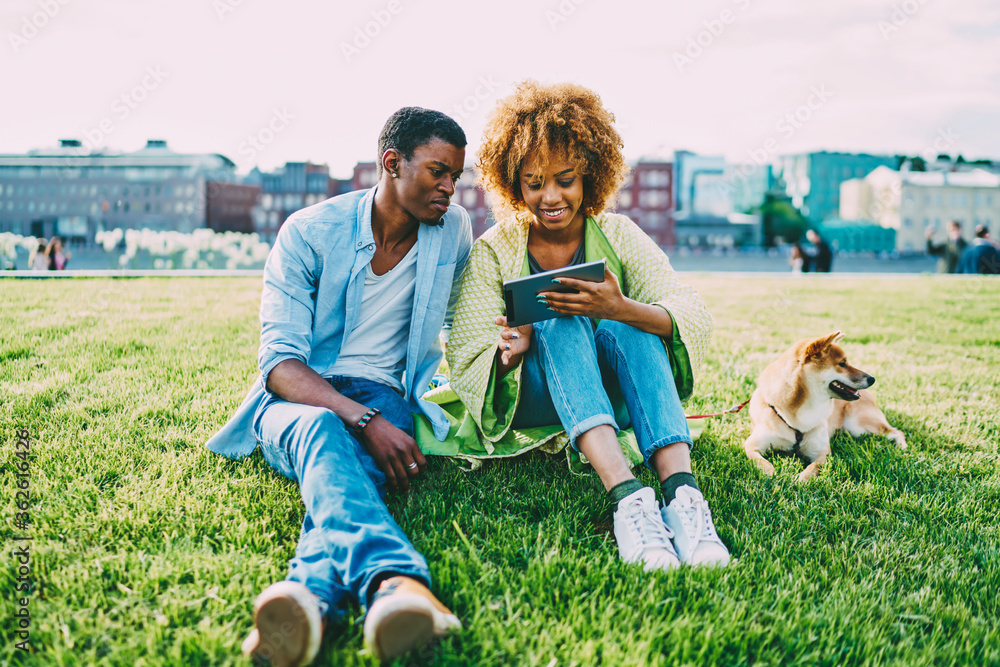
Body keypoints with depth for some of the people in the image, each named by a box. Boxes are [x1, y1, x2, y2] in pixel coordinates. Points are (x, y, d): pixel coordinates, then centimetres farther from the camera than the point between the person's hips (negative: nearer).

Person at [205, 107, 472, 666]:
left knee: (353, 466, -36)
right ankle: (394, 578, -68)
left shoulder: (454, 230, 5)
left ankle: (312, 592, -66)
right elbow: (279, 362, -14)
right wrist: (364, 421, -30)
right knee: (320, 430, -40)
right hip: (296, 400, -2)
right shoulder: (309, 232, -7)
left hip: (384, 399, 2)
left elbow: (458, 324, 23)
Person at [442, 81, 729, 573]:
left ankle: (681, 490, -44)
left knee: (625, 327, -29)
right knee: (559, 326, -31)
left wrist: (622, 309, -35)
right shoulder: (493, 252, -4)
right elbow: (466, 363, -10)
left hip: (616, 399, 1)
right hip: (532, 407, -1)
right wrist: (510, 354, -34)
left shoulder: (618, 235, -1)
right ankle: (625, 495, -49)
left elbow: (693, 317, -14)